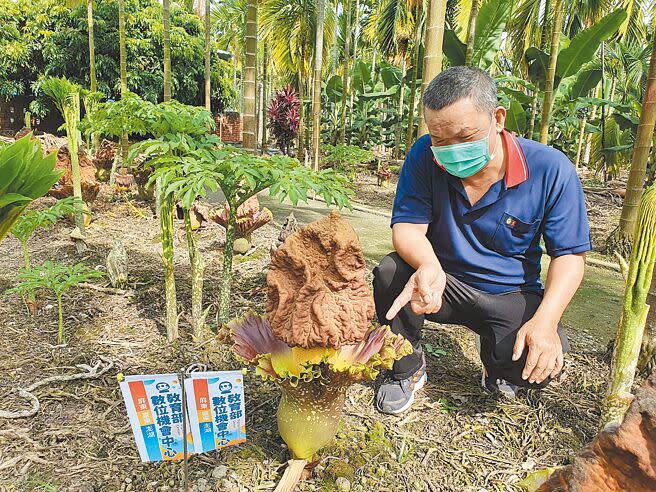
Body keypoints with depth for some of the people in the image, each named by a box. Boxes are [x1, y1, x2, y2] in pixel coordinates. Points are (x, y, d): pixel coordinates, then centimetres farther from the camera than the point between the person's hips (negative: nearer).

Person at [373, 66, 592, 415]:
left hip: (509, 296, 0)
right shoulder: (426, 156, -13)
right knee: (390, 271, -29)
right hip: (442, 285, 1)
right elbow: (406, 227, -17)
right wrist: (428, 266, -42)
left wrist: (546, 319, -27)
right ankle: (406, 369, -1)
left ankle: (495, 363, 14)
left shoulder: (551, 170, -16)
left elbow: (569, 254, -11)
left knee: (542, 364, -27)